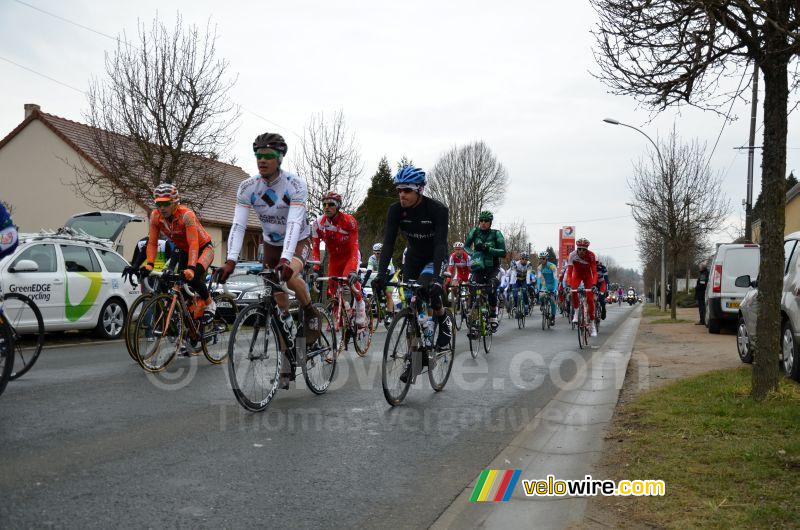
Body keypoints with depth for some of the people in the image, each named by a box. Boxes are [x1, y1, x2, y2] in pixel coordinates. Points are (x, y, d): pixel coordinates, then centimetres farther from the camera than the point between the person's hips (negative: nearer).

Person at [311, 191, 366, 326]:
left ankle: (361, 308, -10)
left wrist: (353, 270, -43)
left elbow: (354, 247, -32)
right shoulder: (318, 223, -16)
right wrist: (316, 269, -25)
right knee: (332, 289, -4)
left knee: (350, 278, -31)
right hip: (334, 258, 4)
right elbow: (315, 248, -13)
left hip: (350, 255, -4)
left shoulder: (349, 221, -27)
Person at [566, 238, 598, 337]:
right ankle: (576, 312, -10)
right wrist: (568, 285, -42)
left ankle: (592, 324, 1)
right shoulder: (572, 255, -28)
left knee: (590, 299, -8)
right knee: (573, 291, -31)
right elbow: (569, 272, -29)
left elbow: (594, 272, -30)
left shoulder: (591, 255, -29)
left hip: (587, 275, 0)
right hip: (577, 274, 0)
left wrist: (594, 284, -45)